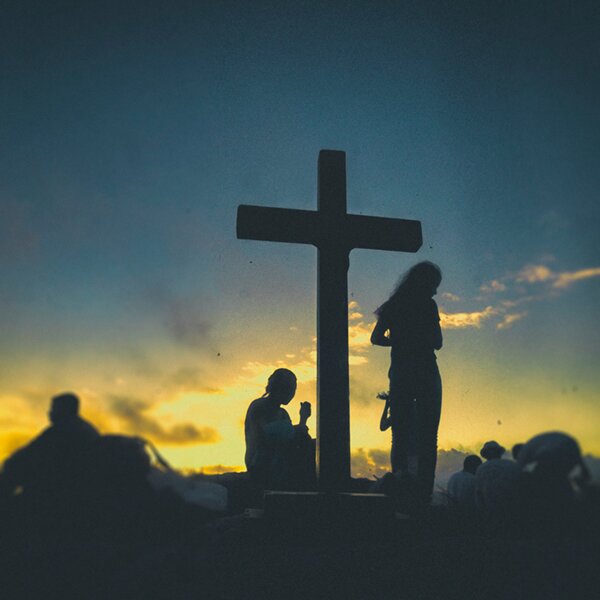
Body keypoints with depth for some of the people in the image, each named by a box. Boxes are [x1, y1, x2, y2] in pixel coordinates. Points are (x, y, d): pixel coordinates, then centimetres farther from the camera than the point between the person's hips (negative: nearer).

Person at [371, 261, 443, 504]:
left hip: (399, 375, 5)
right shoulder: (427, 304, -5)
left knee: (400, 436, 7)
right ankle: (423, 495, -4)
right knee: (427, 438, 0)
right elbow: (437, 343, -4)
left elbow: (376, 338, 8)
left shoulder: (394, 305, 10)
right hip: (424, 373, -5)